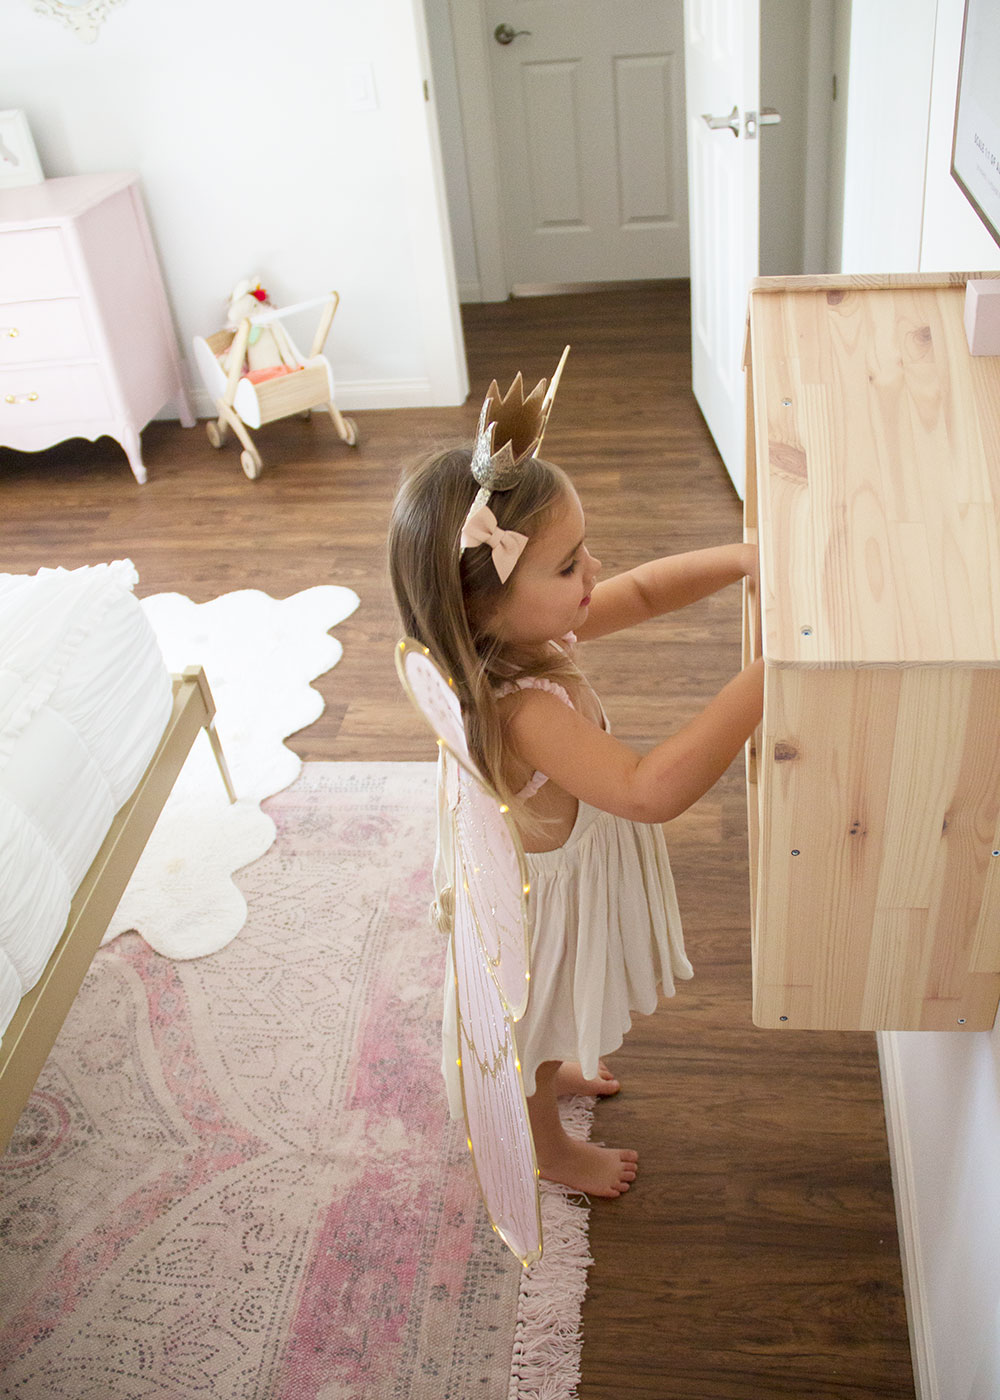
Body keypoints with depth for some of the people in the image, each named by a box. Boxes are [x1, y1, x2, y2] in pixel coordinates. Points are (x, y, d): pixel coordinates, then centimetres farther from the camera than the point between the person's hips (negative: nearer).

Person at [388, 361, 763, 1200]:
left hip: (554, 857, 8)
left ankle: (554, 1068, 68)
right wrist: (767, 675, -55)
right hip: (542, 889, -7)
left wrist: (743, 559, -21)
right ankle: (553, 1148, 54)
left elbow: (641, 591, -6)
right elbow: (650, 791, -54)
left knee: (554, 1013, 37)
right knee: (536, 1021, 24)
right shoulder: (522, 708, -44)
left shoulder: (527, 632, -18)